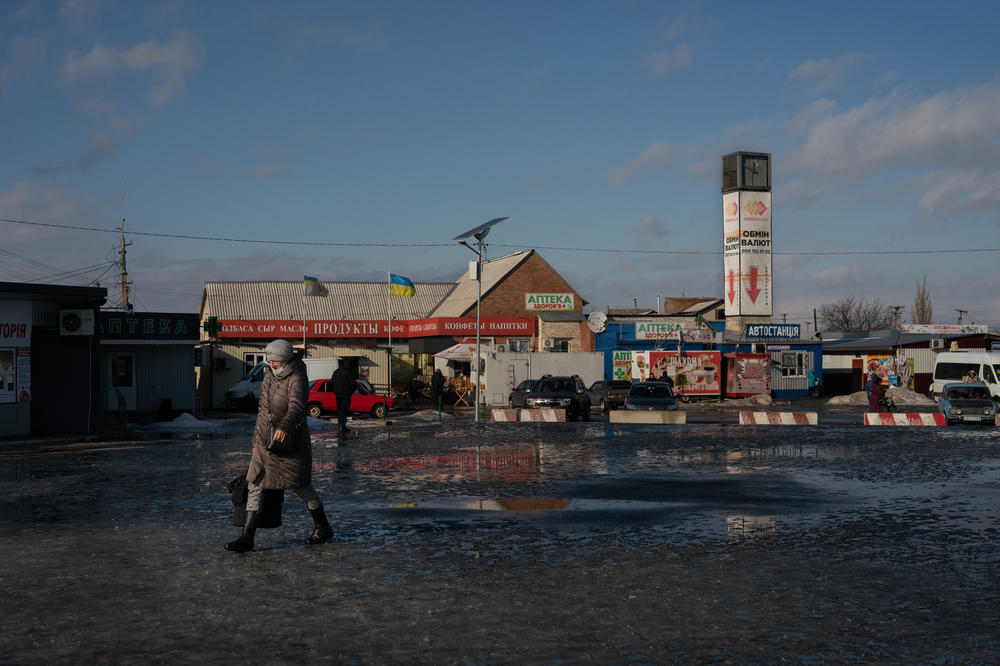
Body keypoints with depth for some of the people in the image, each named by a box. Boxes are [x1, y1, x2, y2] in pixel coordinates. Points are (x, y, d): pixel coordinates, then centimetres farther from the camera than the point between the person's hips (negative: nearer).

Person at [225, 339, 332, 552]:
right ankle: (247, 537, 1)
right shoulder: (270, 378, 9)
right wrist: (257, 438, 24)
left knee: (301, 487, 4)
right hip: (265, 441, 7)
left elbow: (297, 407, -33)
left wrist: (284, 427, -52)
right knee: (254, 485, 0)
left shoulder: (297, 379, -16)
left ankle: (323, 528, 23)